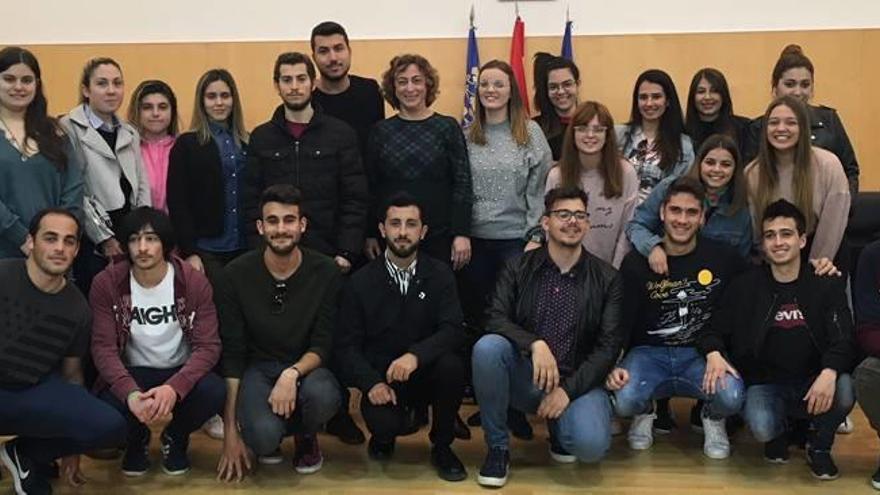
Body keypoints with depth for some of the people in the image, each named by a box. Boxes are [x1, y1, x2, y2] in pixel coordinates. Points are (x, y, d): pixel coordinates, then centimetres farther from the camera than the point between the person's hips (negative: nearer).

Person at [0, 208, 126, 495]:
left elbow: (72, 372, 14)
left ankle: (27, 454, 9)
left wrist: (72, 448, 19)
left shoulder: (78, 309, 2)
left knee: (111, 427, -20)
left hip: (35, 391, 5)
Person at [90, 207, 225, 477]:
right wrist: (131, 393, -34)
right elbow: (103, 347, -15)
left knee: (214, 392, -33)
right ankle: (137, 438, 9)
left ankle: (176, 437, 5)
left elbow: (208, 346, -16)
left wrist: (174, 388, -34)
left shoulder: (194, 281, -12)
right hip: (132, 374, 0)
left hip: (181, 373, 0)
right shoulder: (106, 284, -10)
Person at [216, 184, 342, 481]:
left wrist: (292, 374, -30)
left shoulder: (325, 273, -8)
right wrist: (230, 431, -10)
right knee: (264, 437, -31)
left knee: (323, 396, -35)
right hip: (256, 368, -1)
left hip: (306, 367, 1)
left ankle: (305, 435, 4)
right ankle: (269, 436, 10)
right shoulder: (236, 275, -9)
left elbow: (322, 345, -7)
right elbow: (232, 355, -7)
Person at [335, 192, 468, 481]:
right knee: (384, 424, -32)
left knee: (451, 365, -32)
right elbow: (348, 345, -4)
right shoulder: (360, 282, -1)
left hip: (426, 373, 1)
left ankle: (442, 446, -5)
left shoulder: (440, 274, 0)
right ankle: (384, 435, 11)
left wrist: (416, 355, -33)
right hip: (381, 378, -1)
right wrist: (372, 382, -23)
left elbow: (452, 330, -13)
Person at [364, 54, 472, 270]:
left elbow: (462, 184, -1)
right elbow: (371, 186, 7)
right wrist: (370, 235, 2)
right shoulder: (381, 131, 7)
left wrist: (462, 234, -8)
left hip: (439, 237, -1)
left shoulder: (448, 127, 2)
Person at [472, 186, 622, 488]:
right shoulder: (518, 268, 1)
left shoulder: (607, 279, -1)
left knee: (591, 445, -30)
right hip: (524, 378, 1)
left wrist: (568, 390, -17)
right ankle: (497, 447, -10)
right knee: (487, 346, -31)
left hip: (577, 382, -1)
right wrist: (535, 344, -30)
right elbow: (496, 318, -10)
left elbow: (608, 346, -6)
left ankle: (559, 424, 11)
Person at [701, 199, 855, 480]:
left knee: (844, 391, -32)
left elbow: (843, 340, -10)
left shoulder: (827, 285, 0)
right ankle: (779, 433, 11)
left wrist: (829, 372, -31)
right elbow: (716, 331, 6)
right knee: (761, 427, -32)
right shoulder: (745, 287, 1)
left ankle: (820, 446, 3)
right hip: (765, 383, -1)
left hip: (813, 383, 1)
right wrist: (714, 354, -19)